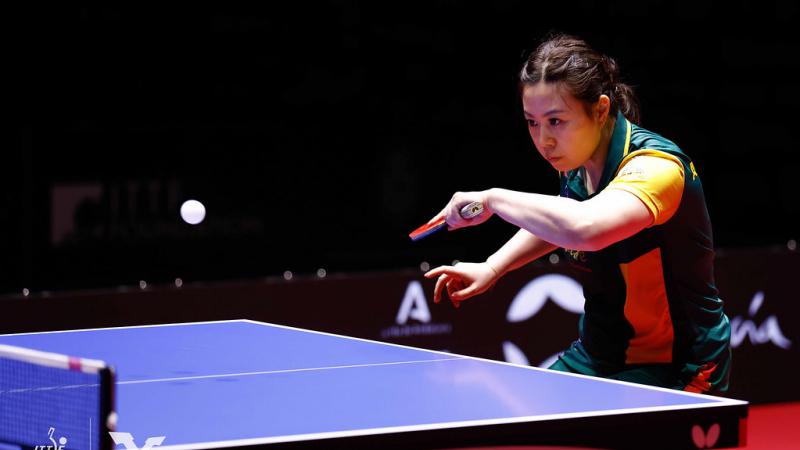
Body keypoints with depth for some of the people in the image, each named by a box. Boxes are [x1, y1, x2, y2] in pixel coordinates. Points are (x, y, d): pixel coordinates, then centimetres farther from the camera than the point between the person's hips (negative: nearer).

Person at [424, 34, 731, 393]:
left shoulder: (655, 165, -27)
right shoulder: (577, 164, -1)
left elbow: (585, 228, -48)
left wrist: (494, 199, -34)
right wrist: (491, 268, 10)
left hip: (674, 371, -8)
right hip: (598, 356, 8)